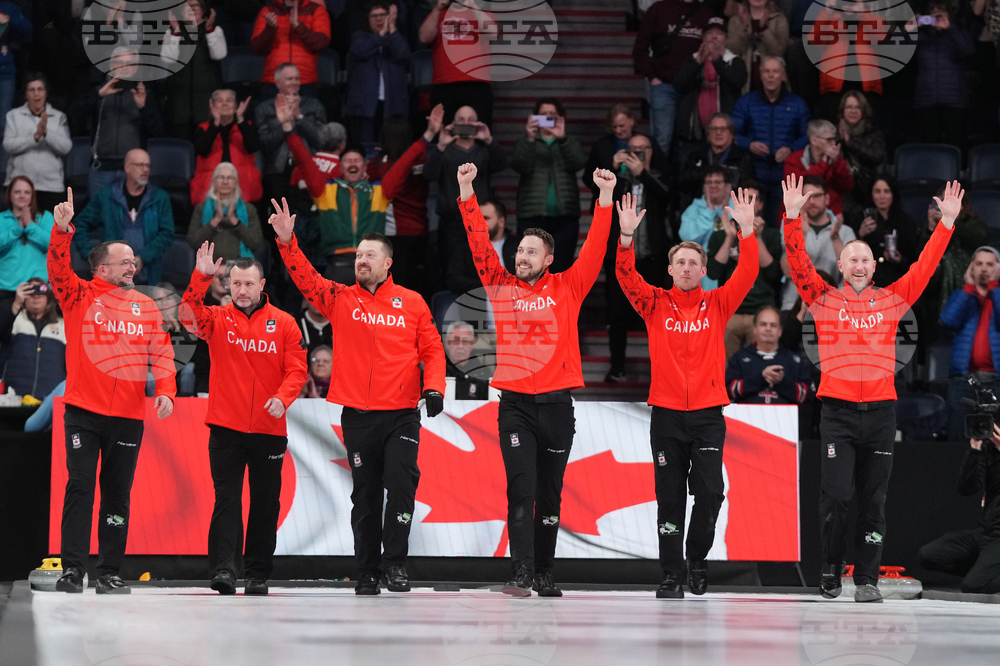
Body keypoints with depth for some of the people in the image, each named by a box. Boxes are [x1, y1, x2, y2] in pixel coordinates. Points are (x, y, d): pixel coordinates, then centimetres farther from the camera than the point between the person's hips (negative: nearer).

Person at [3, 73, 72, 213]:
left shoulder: (59, 117, 8)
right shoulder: (14, 115, 6)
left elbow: (66, 147, -3)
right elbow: (8, 145, -6)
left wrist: (46, 133, -19)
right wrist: (35, 136, -17)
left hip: (52, 186, 1)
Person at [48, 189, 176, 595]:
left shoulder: (147, 307, 11)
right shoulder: (80, 296, 3)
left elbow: (161, 352, 6)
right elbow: (59, 270, -13)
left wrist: (165, 391, -10)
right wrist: (62, 230, -29)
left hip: (129, 416, 3)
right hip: (83, 412, -3)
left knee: (118, 493, 6)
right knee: (80, 487, -5)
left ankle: (110, 573, 11)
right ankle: (72, 569, -3)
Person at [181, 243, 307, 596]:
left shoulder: (283, 323, 4)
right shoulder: (217, 319, 5)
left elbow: (296, 368, -1)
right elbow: (190, 313, -14)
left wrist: (283, 397, -18)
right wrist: (201, 277, -26)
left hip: (269, 430, 1)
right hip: (226, 428, -1)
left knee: (265, 503, 7)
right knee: (227, 499, -8)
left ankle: (259, 573, 16)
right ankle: (223, 568, -14)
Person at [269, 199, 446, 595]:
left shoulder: (412, 303, 6)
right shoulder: (340, 299, 7)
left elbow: (432, 349, 7)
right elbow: (306, 278, -4)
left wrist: (433, 387, -8)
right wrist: (287, 241, -17)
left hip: (402, 414, -1)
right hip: (358, 416, 1)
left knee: (401, 484, -14)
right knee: (365, 495, 6)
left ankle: (395, 563, -5)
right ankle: (368, 571, 14)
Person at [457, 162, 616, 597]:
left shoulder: (567, 288, 7)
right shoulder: (501, 286, 8)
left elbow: (594, 251, 1)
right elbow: (480, 244, 4)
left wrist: (605, 199, -7)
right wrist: (467, 193, -3)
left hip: (556, 404, 1)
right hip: (515, 404, -1)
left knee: (549, 494, 8)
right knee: (520, 488, -11)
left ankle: (544, 574, 17)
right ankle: (521, 574, -15)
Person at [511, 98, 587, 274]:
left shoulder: (570, 143, 17)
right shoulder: (525, 143, 15)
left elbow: (577, 164, -4)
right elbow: (521, 166, -5)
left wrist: (562, 139, -18)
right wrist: (529, 139, -18)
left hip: (564, 215, 1)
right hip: (533, 215, -1)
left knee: (561, 270, -4)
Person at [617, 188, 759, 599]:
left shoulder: (716, 305, 7)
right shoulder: (655, 304, 7)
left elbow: (747, 273, -4)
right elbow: (626, 276, -6)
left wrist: (746, 230, -14)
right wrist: (627, 236, -19)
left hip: (708, 414, 0)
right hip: (667, 414, 0)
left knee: (710, 492, -9)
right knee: (670, 498, 2)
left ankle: (698, 559, 13)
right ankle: (671, 575, 9)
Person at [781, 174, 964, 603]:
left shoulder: (892, 301, 11)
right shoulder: (824, 300, 6)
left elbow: (924, 266, 11)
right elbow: (799, 264, -2)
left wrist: (947, 222, 5)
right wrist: (793, 217, -12)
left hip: (881, 410, 2)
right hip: (838, 411, -2)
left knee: (873, 498, 4)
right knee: (836, 494, -9)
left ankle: (867, 579, 9)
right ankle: (831, 568, 9)